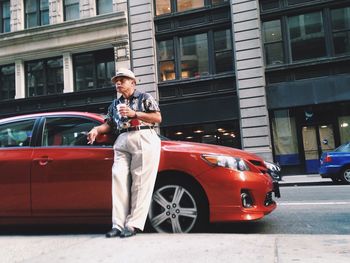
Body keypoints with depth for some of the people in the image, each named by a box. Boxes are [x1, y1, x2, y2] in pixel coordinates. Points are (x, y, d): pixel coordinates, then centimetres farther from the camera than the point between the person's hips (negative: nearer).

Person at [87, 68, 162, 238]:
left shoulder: (145, 98, 13)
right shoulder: (115, 104, 26)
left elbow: (158, 118, 3)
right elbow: (109, 125, 21)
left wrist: (134, 113, -5)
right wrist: (97, 129, 0)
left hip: (144, 139, -4)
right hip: (122, 141, 5)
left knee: (140, 182, -9)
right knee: (119, 179, -9)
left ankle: (133, 224, -9)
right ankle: (118, 225, -8)